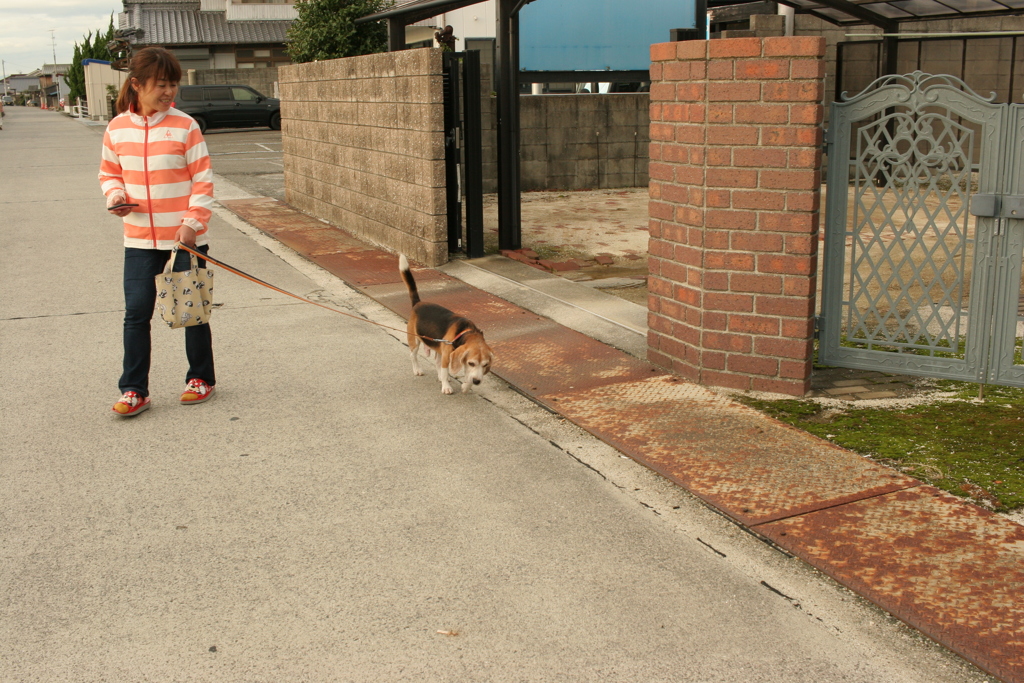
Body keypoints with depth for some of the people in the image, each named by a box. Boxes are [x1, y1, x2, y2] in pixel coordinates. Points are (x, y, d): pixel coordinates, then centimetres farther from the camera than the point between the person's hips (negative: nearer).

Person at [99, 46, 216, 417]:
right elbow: (108, 172, 15)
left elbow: (202, 180, -6)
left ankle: (201, 377, 26)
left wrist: (193, 222, -15)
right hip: (139, 238, 2)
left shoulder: (185, 126, -6)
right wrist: (116, 196, -6)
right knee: (136, 312, 1)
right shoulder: (117, 128, 2)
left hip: (186, 237, -2)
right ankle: (134, 389, 11)